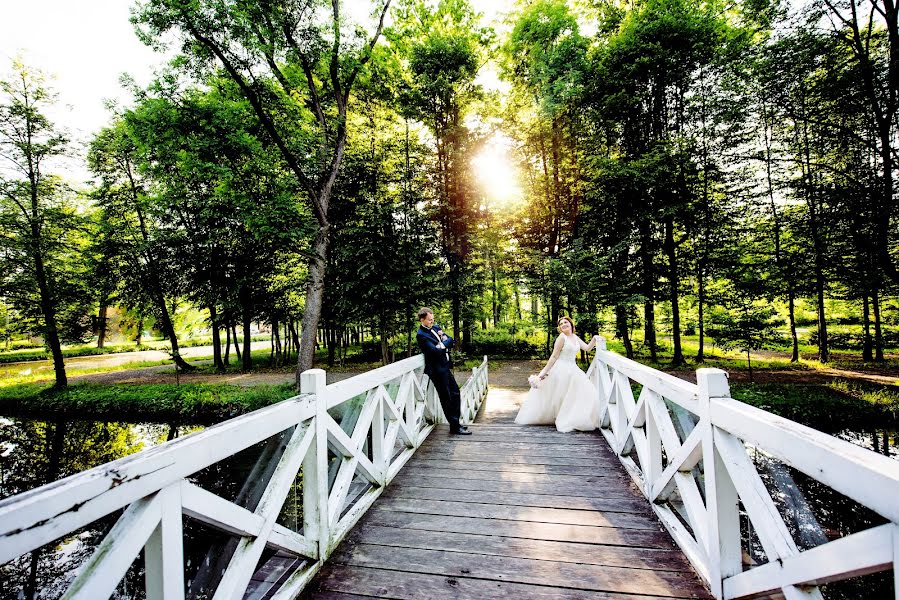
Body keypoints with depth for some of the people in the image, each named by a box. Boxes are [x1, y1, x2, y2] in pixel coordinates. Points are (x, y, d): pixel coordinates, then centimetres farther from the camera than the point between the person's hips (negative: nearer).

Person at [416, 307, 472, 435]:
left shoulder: (436, 327, 10)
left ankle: (456, 422, 30)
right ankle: (454, 427, 11)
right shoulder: (421, 335, -16)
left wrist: (443, 344, -11)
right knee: (447, 398, 0)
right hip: (437, 370, -9)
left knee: (455, 393, 16)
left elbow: (450, 340, 9)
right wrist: (444, 345, -5)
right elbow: (436, 351, -22)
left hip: (445, 367, 9)